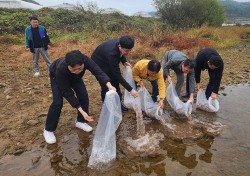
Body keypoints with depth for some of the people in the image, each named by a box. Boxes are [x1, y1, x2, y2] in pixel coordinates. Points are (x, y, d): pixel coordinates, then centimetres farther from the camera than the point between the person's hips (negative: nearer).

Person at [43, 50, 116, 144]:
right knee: (58, 101, -16)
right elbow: (67, 93, -38)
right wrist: (82, 111, -42)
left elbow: (98, 71, -45)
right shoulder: (61, 69, -45)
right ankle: (48, 130, 3)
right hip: (56, 75, -4)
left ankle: (80, 121, 15)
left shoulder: (85, 60, -40)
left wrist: (109, 85, -65)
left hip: (74, 76, 4)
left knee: (84, 95, -7)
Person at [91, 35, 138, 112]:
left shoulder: (120, 43, -22)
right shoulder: (112, 54, -42)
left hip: (109, 63, 7)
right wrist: (130, 89, -37)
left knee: (115, 83, 10)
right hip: (99, 64, -7)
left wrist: (124, 61, -13)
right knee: (106, 87, -7)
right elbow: (118, 75, -38)